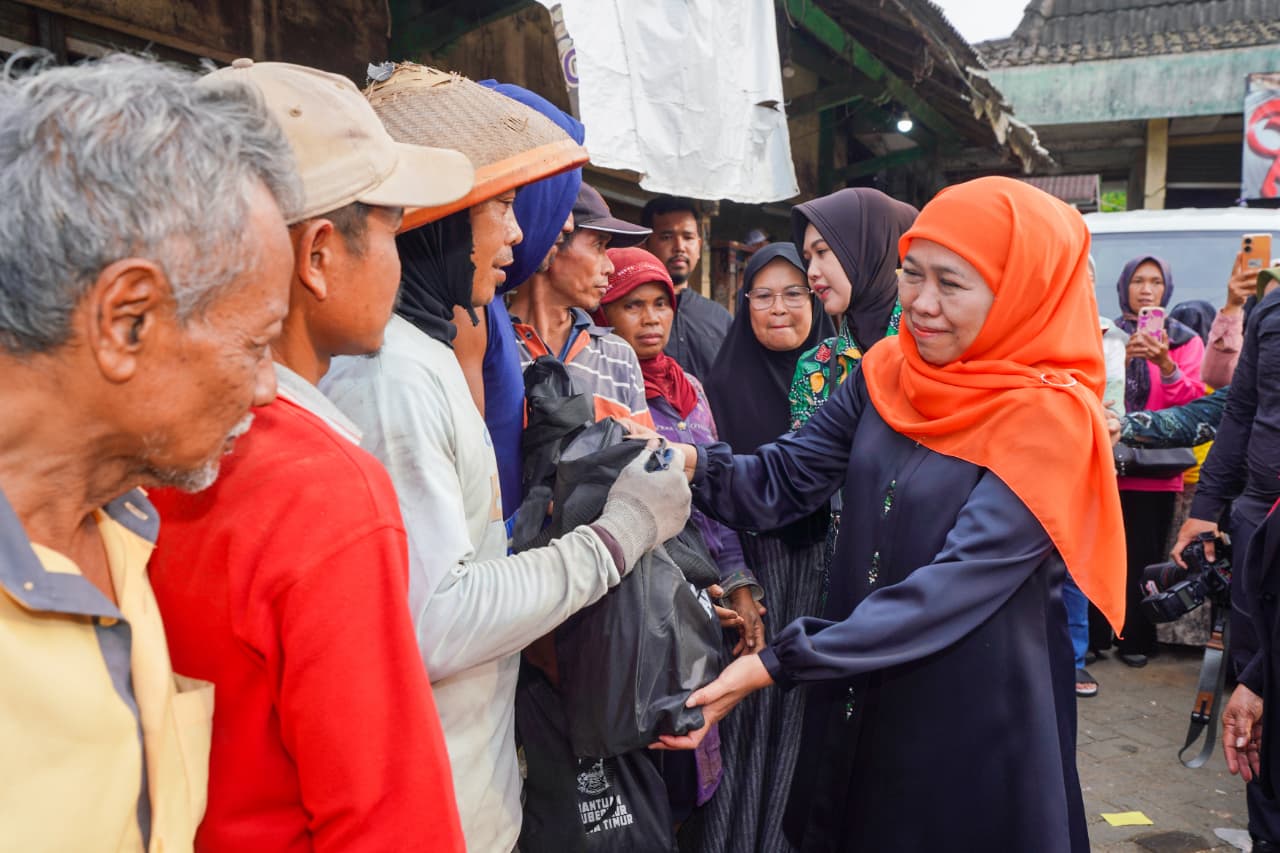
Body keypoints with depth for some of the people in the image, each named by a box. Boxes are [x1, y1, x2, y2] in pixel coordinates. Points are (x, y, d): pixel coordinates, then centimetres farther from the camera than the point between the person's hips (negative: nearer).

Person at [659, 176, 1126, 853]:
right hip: (857, 698, 5)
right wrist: (691, 463, -26)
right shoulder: (888, 372, -1)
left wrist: (776, 664, -29)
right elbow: (786, 477, -5)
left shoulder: (1048, 419, -18)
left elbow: (956, 585, -26)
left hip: (977, 719, -5)